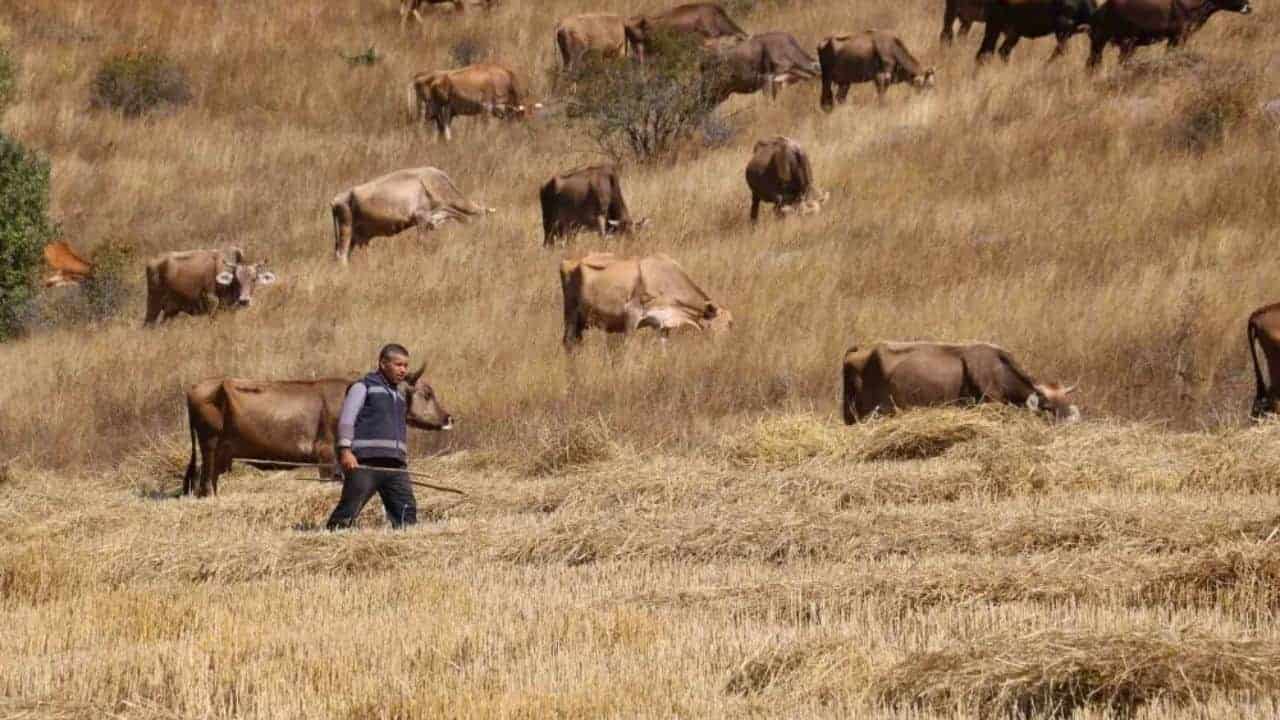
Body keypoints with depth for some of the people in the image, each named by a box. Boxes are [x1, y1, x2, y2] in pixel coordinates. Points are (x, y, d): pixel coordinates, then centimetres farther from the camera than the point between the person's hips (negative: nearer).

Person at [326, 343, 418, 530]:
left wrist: (404, 459, 24)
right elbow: (346, 419, -5)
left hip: (394, 465, 7)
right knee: (348, 511, -11)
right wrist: (345, 450, -17)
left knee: (407, 512, -3)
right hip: (365, 464, -7)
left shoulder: (399, 395, 25)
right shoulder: (363, 387, 3)